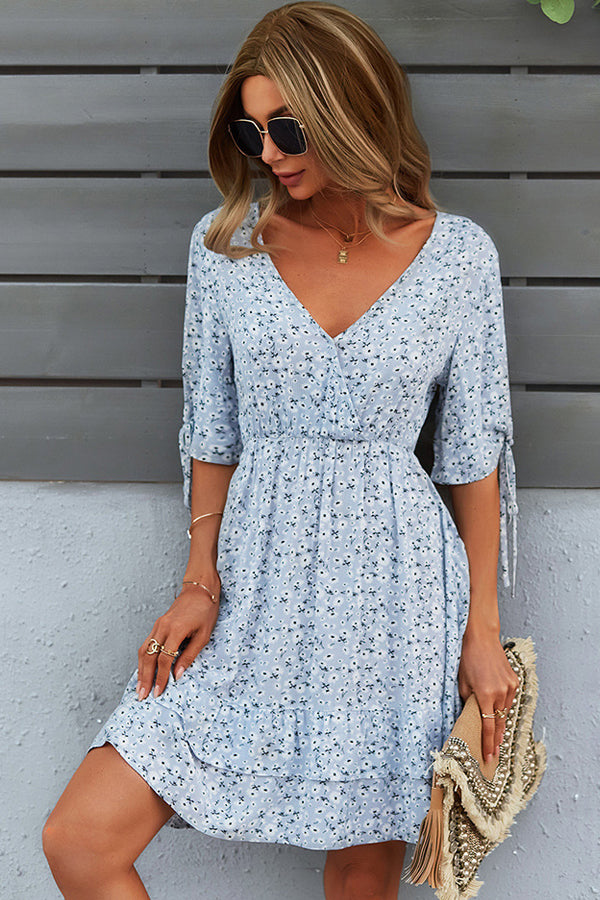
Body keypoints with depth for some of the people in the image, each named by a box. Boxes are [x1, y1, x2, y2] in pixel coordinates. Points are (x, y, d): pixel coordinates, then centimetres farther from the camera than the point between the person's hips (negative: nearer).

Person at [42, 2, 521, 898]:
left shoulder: (457, 254, -2)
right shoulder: (225, 243, 1)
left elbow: (474, 451, 1)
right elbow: (211, 431, 7)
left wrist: (482, 629, 1)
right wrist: (200, 582, 0)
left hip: (394, 582, -1)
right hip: (257, 581, 2)